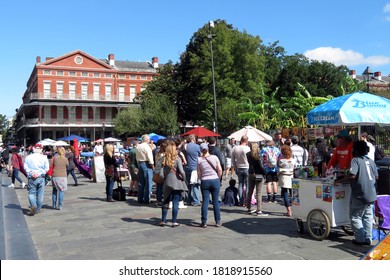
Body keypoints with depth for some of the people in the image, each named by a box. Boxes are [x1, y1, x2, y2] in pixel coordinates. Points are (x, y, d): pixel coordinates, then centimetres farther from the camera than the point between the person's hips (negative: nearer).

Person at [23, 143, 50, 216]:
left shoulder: (28, 157, 0)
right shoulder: (44, 158, -1)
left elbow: (25, 167, -6)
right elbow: (46, 169, -5)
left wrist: (31, 173, -10)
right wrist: (40, 173, -3)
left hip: (31, 178, 0)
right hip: (41, 178, 1)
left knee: (31, 193, 5)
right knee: (40, 194, 11)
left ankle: (33, 205, -19)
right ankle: (38, 208, 17)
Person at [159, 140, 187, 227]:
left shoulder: (163, 159, -2)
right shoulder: (177, 158, -9)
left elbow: (161, 174, -5)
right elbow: (181, 171, -16)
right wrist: (184, 179, 1)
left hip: (167, 184, 3)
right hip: (177, 183, -2)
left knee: (165, 202, 15)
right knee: (175, 203, 3)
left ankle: (163, 221, 20)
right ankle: (174, 222, 8)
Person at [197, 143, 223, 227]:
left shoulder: (199, 159, -3)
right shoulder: (214, 157, -3)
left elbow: (199, 173, -1)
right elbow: (220, 170, -2)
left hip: (204, 181, 0)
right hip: (215, 180, 0)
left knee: (205, 201, 4)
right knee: (216, 201, 7)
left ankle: (204, 222, 5)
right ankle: (218, 222, 11)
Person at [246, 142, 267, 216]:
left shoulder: (248, 155, 0)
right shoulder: (258, 155, -15)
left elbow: (249, 163, 7)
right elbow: (261, 166, -14)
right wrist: (264, 173, -1)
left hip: (250, 174, 6)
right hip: (258, 175, -6)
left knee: (250, 192, 15)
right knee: (258, 193, -2)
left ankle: (249, 209, 25)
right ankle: (258, 211, -1)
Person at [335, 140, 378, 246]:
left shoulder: (356, 160, -13)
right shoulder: (370, 161, 8)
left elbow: (352, 176, -25)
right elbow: (376, 177, 12)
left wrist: (339, 181, -16)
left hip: (359, 195, -7)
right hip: (371, 194, 7)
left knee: (355, 217, 5)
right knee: (368, 217, 14)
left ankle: (360, 239, 6)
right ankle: (368, 239, 18)